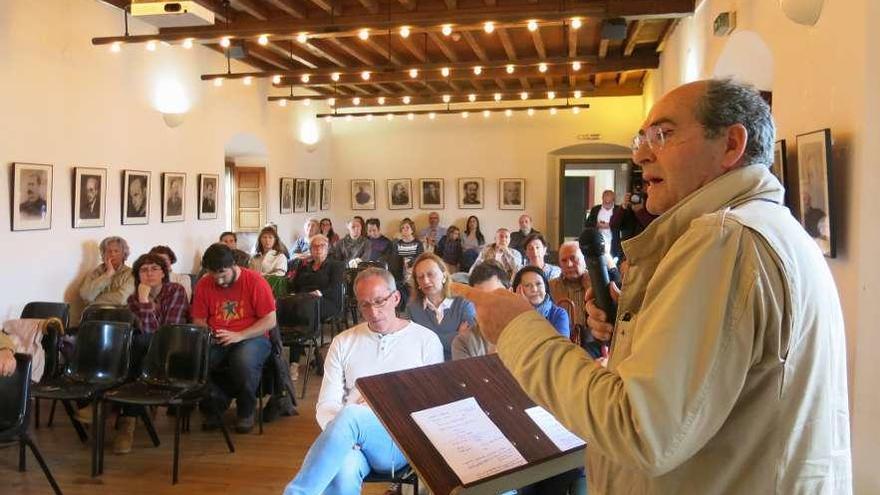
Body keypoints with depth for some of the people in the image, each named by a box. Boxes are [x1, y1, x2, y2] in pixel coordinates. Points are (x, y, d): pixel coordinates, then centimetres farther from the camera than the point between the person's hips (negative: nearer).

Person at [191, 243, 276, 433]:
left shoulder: (255, 281, -8)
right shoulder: (204, 284, 4)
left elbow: (270, 321, -10)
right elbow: (198, 320, 12)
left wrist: (240, 335, -20)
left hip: (251, 338, -3)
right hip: (216, 341, 3)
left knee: (244, 362, -37)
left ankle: (246, 412, -7)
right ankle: (214, 408, -1)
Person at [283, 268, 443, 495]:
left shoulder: (426, 340, 9)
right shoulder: (343, 343, 15)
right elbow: (326, 404, 10)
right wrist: (342, 433, -15)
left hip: (401, 440, -1)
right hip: (353, 440, 2)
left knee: (350, 415, -33)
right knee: (343, 470, -36)